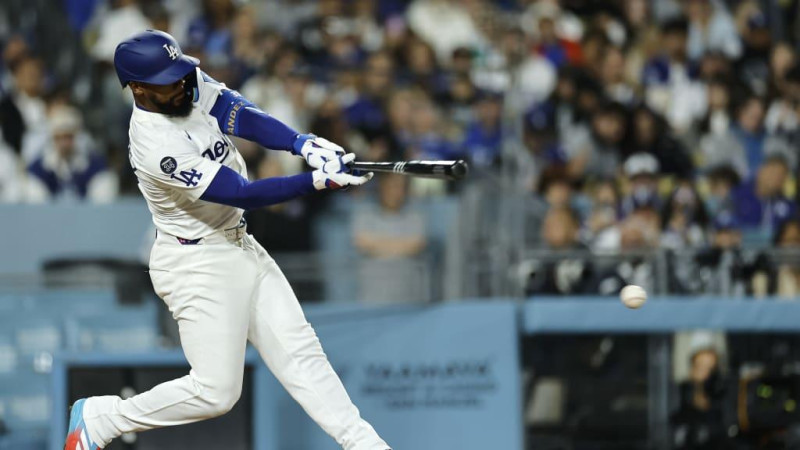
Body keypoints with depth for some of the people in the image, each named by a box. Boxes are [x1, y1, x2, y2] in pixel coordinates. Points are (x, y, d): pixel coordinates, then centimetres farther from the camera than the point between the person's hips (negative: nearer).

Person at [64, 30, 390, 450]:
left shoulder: (191, 85, -5)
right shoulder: (157, 146, -29)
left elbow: (242, 116, -16)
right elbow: (243, 194, -28)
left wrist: (305, 144, -33)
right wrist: (319, 180, -33)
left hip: (239, 246, 9)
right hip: (197, 265, -9)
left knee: (298, 349, 7)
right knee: (215, 391, -5)